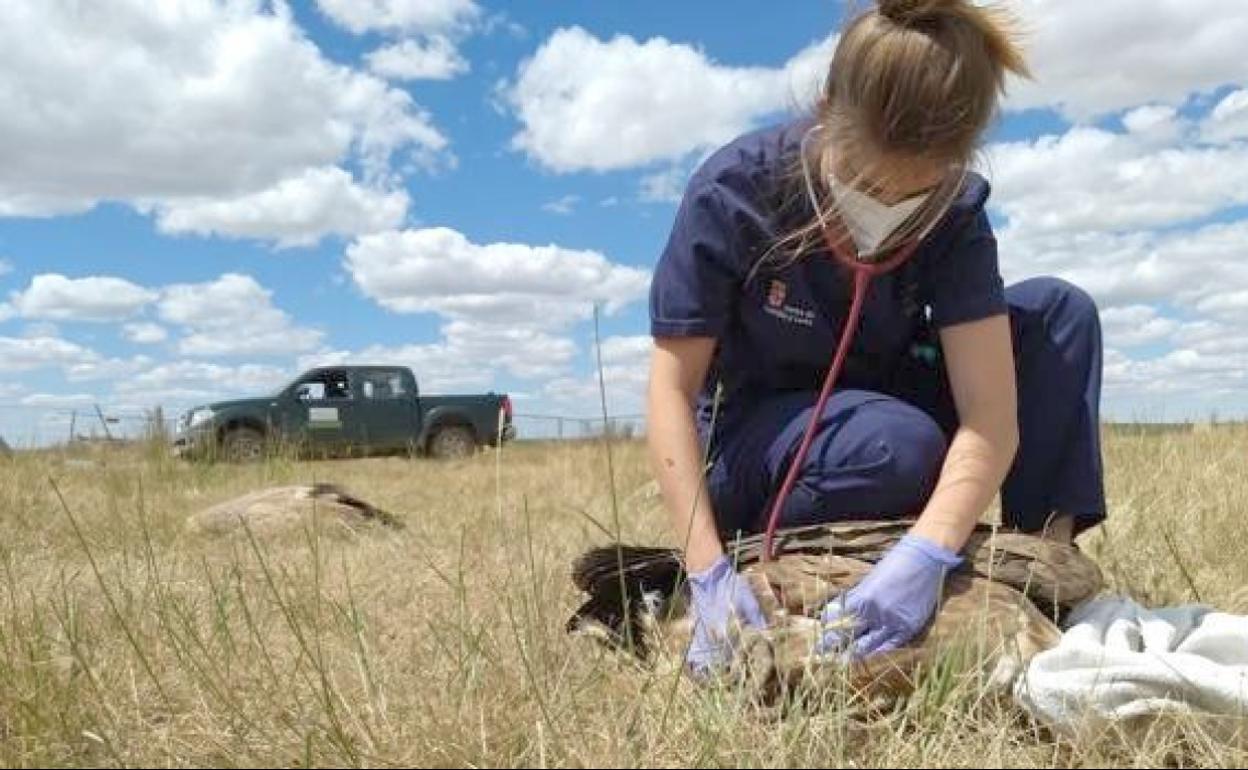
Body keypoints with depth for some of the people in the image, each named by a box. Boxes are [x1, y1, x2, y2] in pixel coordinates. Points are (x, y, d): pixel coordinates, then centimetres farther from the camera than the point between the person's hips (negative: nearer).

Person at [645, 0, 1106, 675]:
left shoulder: (953, 213, -18)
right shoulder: (733, 189, -26)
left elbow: (992, 415, -25)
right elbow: (673, 387, -26)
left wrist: (924, 555, -43)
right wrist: (708, 570, -35)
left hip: (878, 403, 4)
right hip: (750, 437, -3)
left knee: (1058, 311, -15)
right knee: (898, 445, -36)